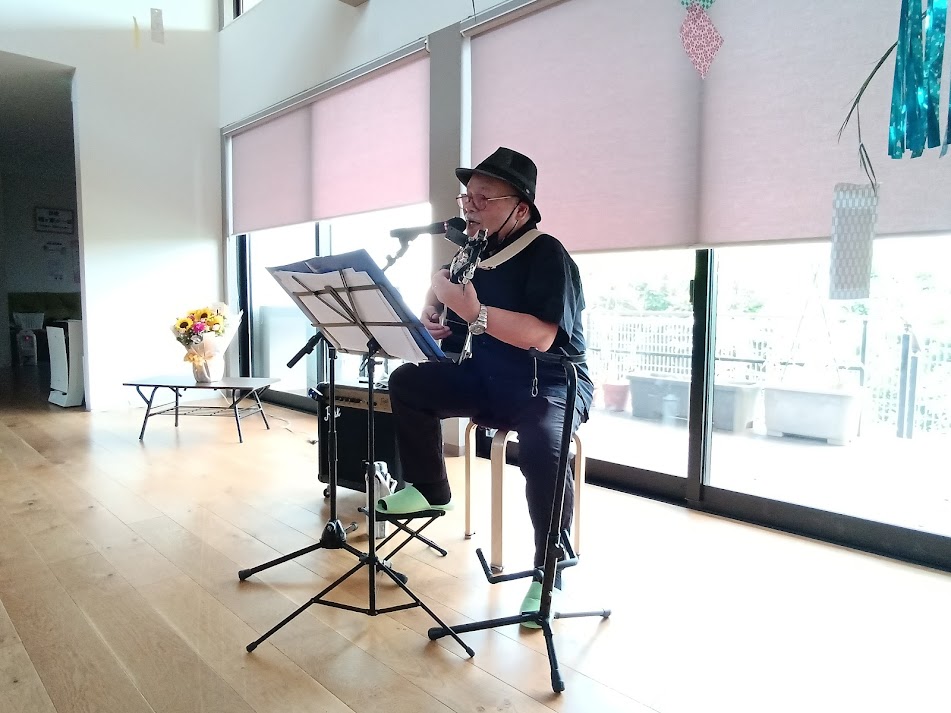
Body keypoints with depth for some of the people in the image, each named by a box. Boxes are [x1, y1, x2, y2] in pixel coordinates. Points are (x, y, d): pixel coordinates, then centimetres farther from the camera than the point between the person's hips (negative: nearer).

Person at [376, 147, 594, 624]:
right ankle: (428, 488, 13)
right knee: (407, 383, -2)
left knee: (541, 447, -35)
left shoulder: (546, 255, -17)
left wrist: (473, 311, -38)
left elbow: (541, 336, -30)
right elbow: (441, 293, 24)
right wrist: (433, 312, 0)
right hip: (485, 379, 7)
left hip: (550, 384, -7)